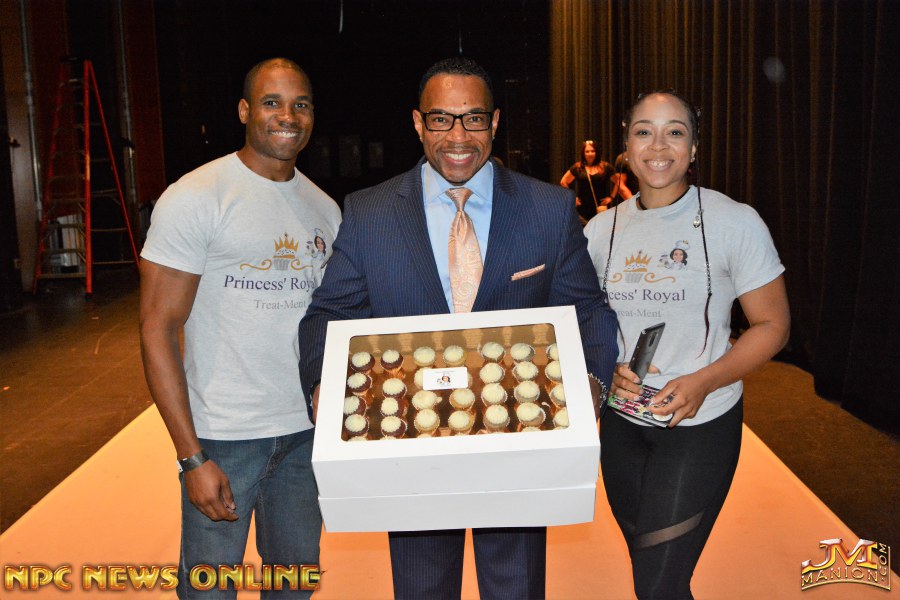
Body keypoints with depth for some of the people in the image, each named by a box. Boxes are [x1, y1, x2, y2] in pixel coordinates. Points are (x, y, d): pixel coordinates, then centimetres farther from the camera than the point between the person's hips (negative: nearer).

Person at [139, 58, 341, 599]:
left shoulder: (325, 209, 8)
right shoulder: (195, 198, -9)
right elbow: (158, 328, -11)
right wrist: (191, 457, -15)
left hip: (306, 431, 5)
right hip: (222, 436, -5)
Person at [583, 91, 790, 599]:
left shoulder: (735, 222, -11)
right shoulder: (601, 230, 1)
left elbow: (772, 325, -7)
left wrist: (702, 383, -21)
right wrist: (608, 371, -10)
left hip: (700, 423, -4)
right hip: (621, 421, 5)